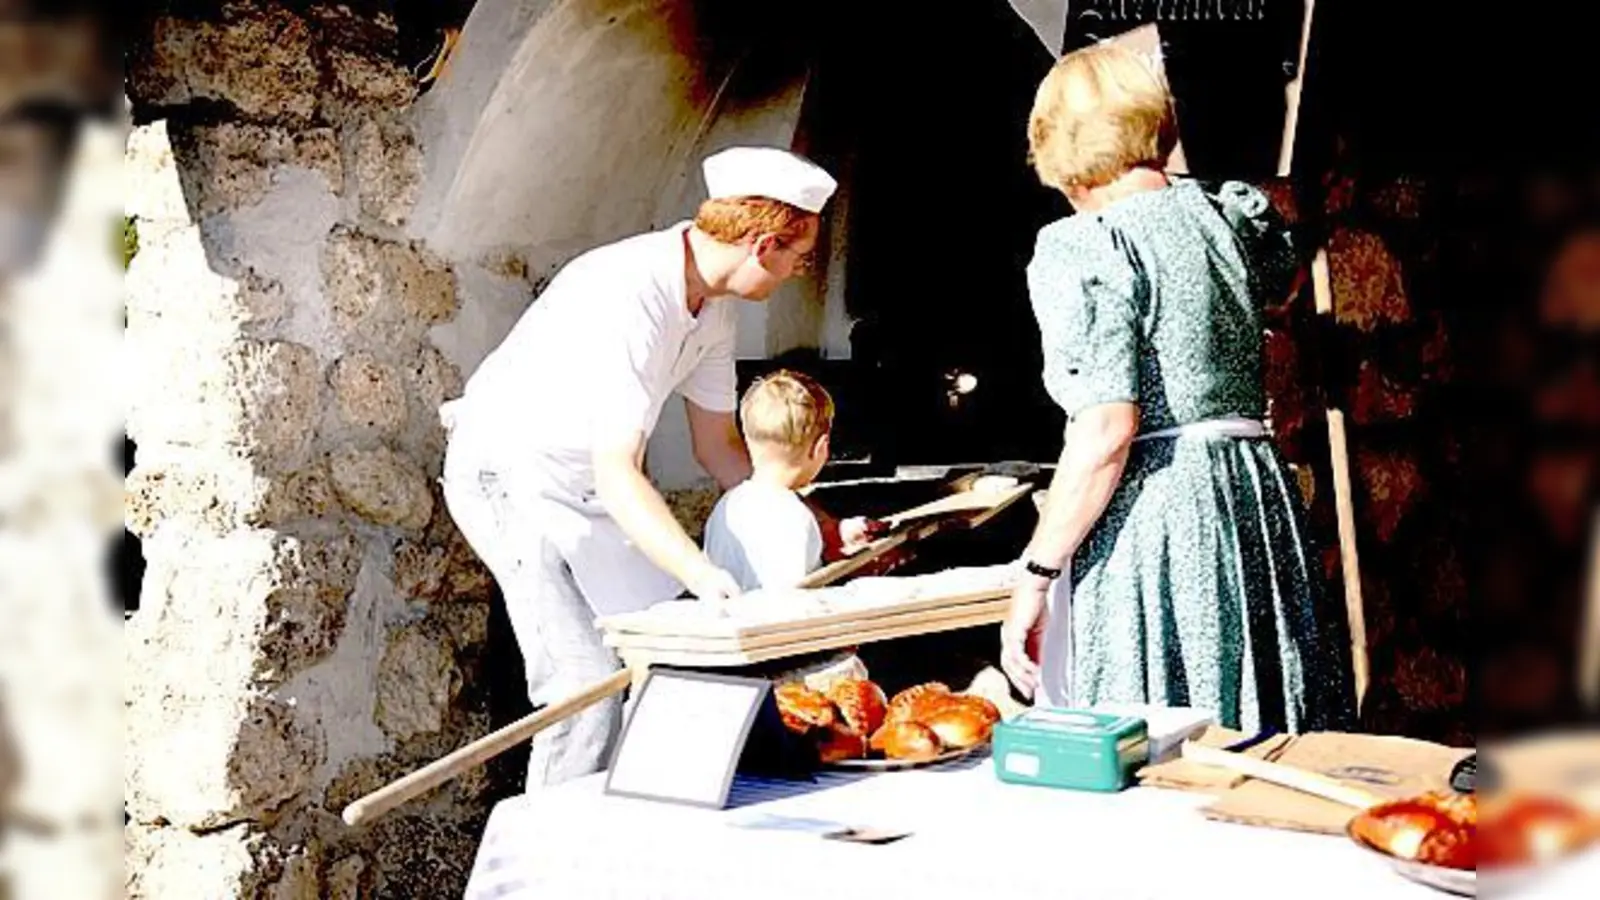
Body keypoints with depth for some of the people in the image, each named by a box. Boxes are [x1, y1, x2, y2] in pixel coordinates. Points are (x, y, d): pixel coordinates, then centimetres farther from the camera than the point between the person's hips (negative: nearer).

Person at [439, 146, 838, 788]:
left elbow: (717, 446, 9)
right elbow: (618, 475, -37)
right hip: (508, 478, -9)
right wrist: (702, 574, -47)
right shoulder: (629, 297, -31)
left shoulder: (715, 302, -2)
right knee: (588, 684, -18)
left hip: (588, 490, 9)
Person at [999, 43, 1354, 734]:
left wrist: (1034, 576, -13)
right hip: (1257, 497, 7)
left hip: (1147, 517, -7)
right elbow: (1285, 277, 35)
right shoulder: (1230, 212, 9)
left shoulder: (1087, 246, -11)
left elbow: (1106, 434, -19)